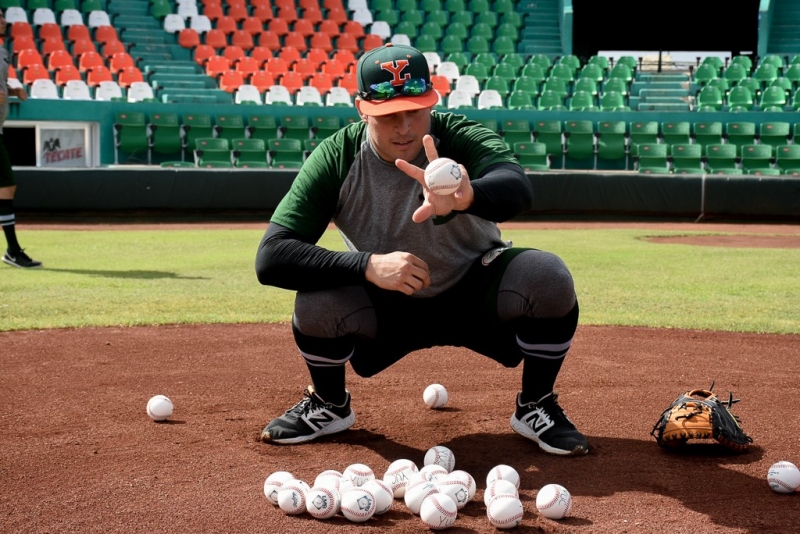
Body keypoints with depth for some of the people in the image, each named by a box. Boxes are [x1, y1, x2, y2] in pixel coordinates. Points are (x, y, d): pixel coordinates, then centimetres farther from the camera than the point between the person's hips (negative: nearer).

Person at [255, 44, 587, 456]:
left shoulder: (464, 139, -24)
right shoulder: (336, 158, -20)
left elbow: (518, 189, -47)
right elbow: (270, 257, -28)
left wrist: (466, 197, -70)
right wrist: (367, 265, -40)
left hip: (473, 296, 0)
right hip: (385, 307, 0)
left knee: (548, 277, -28)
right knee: (317, 300, -29)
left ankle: (536, 407, -1)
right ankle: (329, 405, 4)